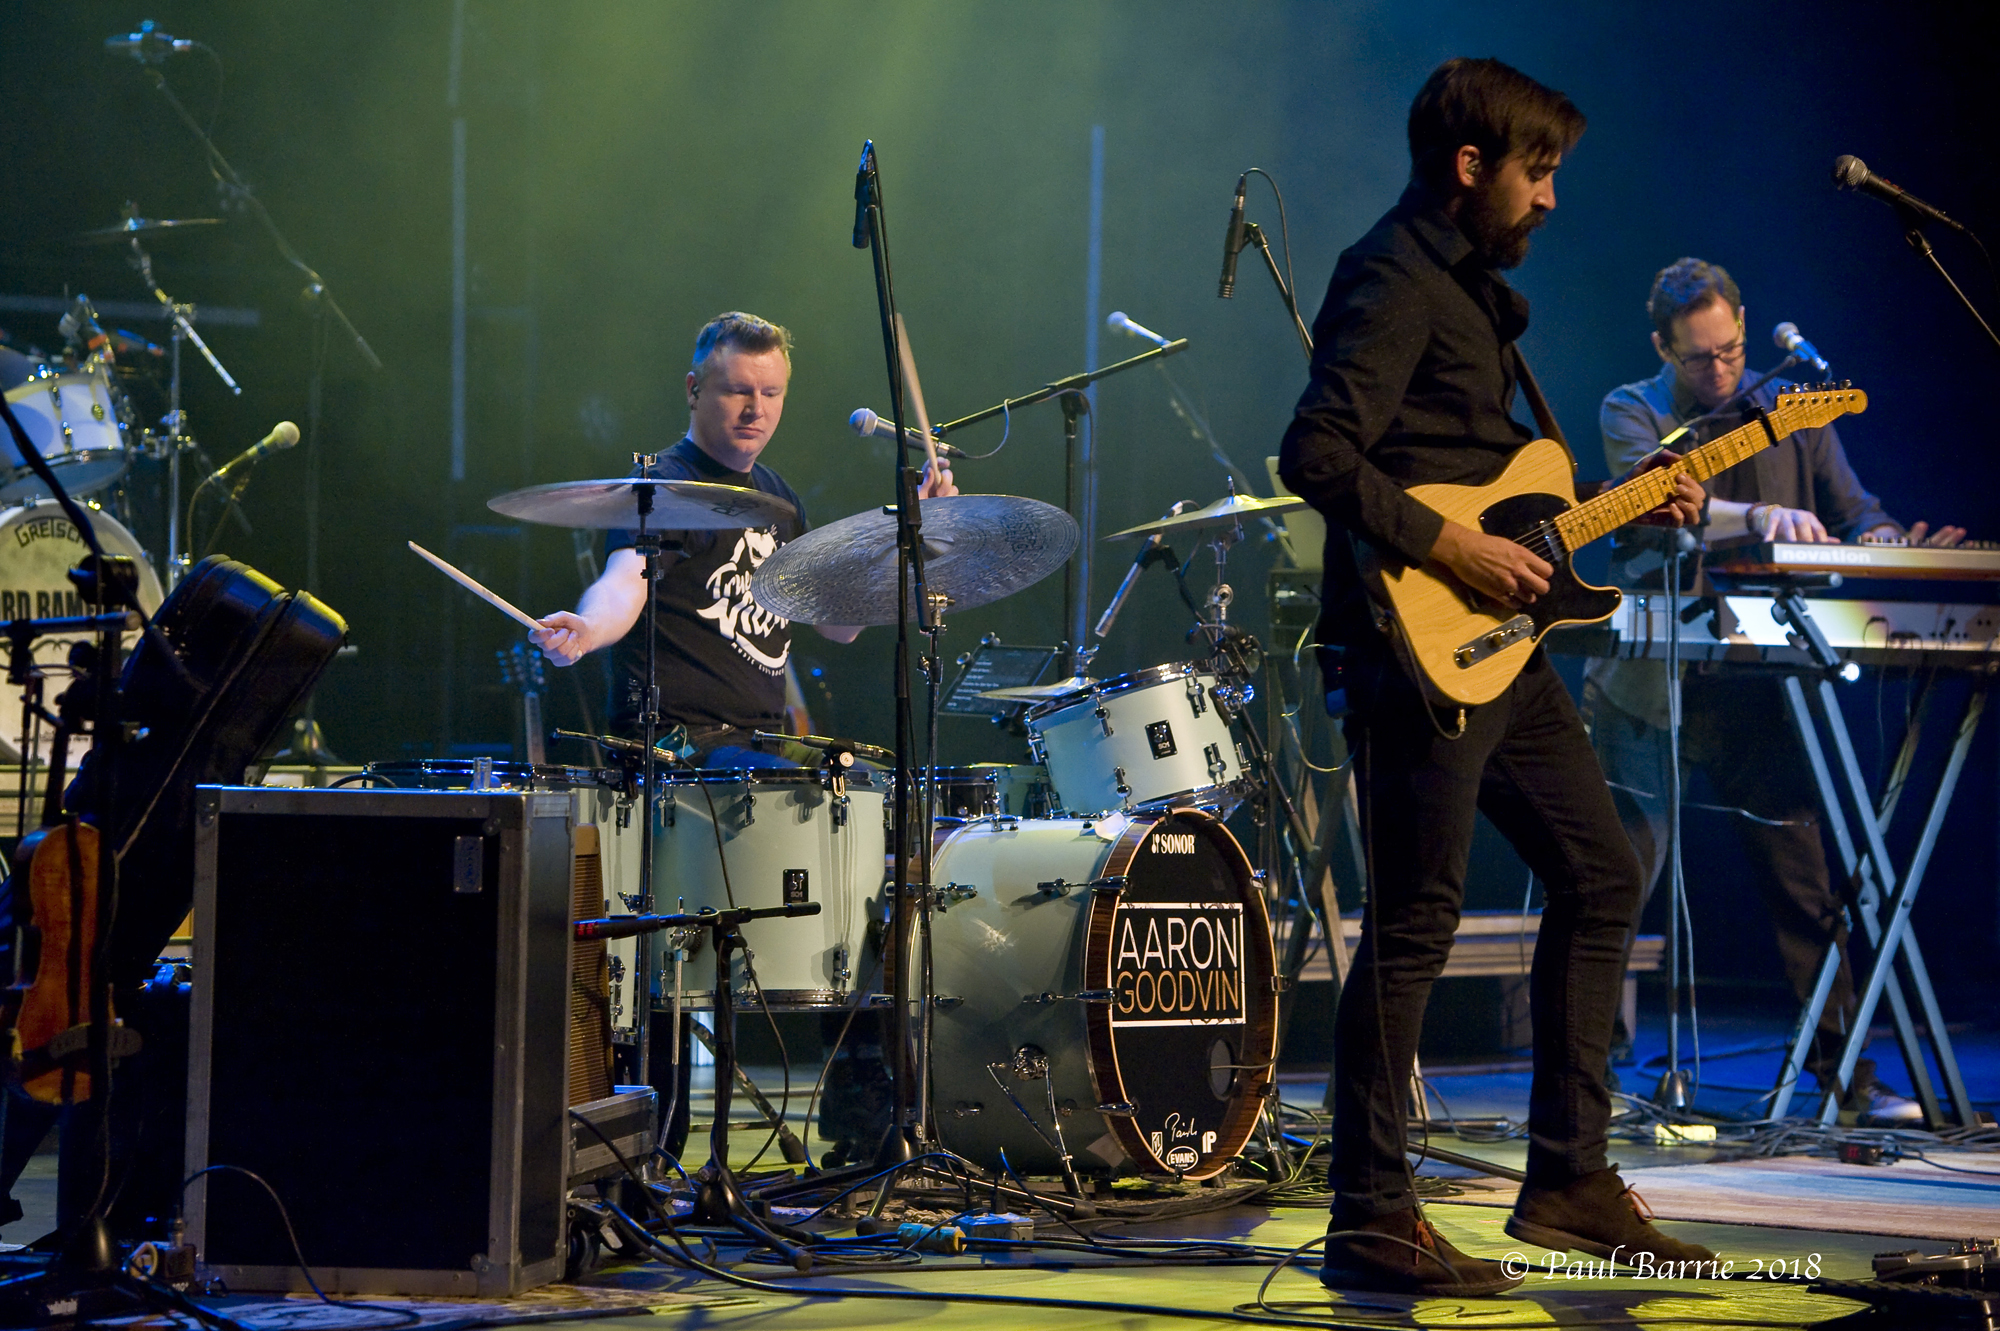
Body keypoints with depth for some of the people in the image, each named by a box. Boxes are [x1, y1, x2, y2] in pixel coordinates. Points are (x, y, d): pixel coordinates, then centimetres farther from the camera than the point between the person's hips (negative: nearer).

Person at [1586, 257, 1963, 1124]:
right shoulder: (1633, 412, 0)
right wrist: (1758, 517, -37)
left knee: (1803, 879, 2)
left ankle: (1849, 1076, 8)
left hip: (1760, 685, 3)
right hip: (1651, 684, -2)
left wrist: (1886, 543, -18)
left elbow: (1853, 511, 6)